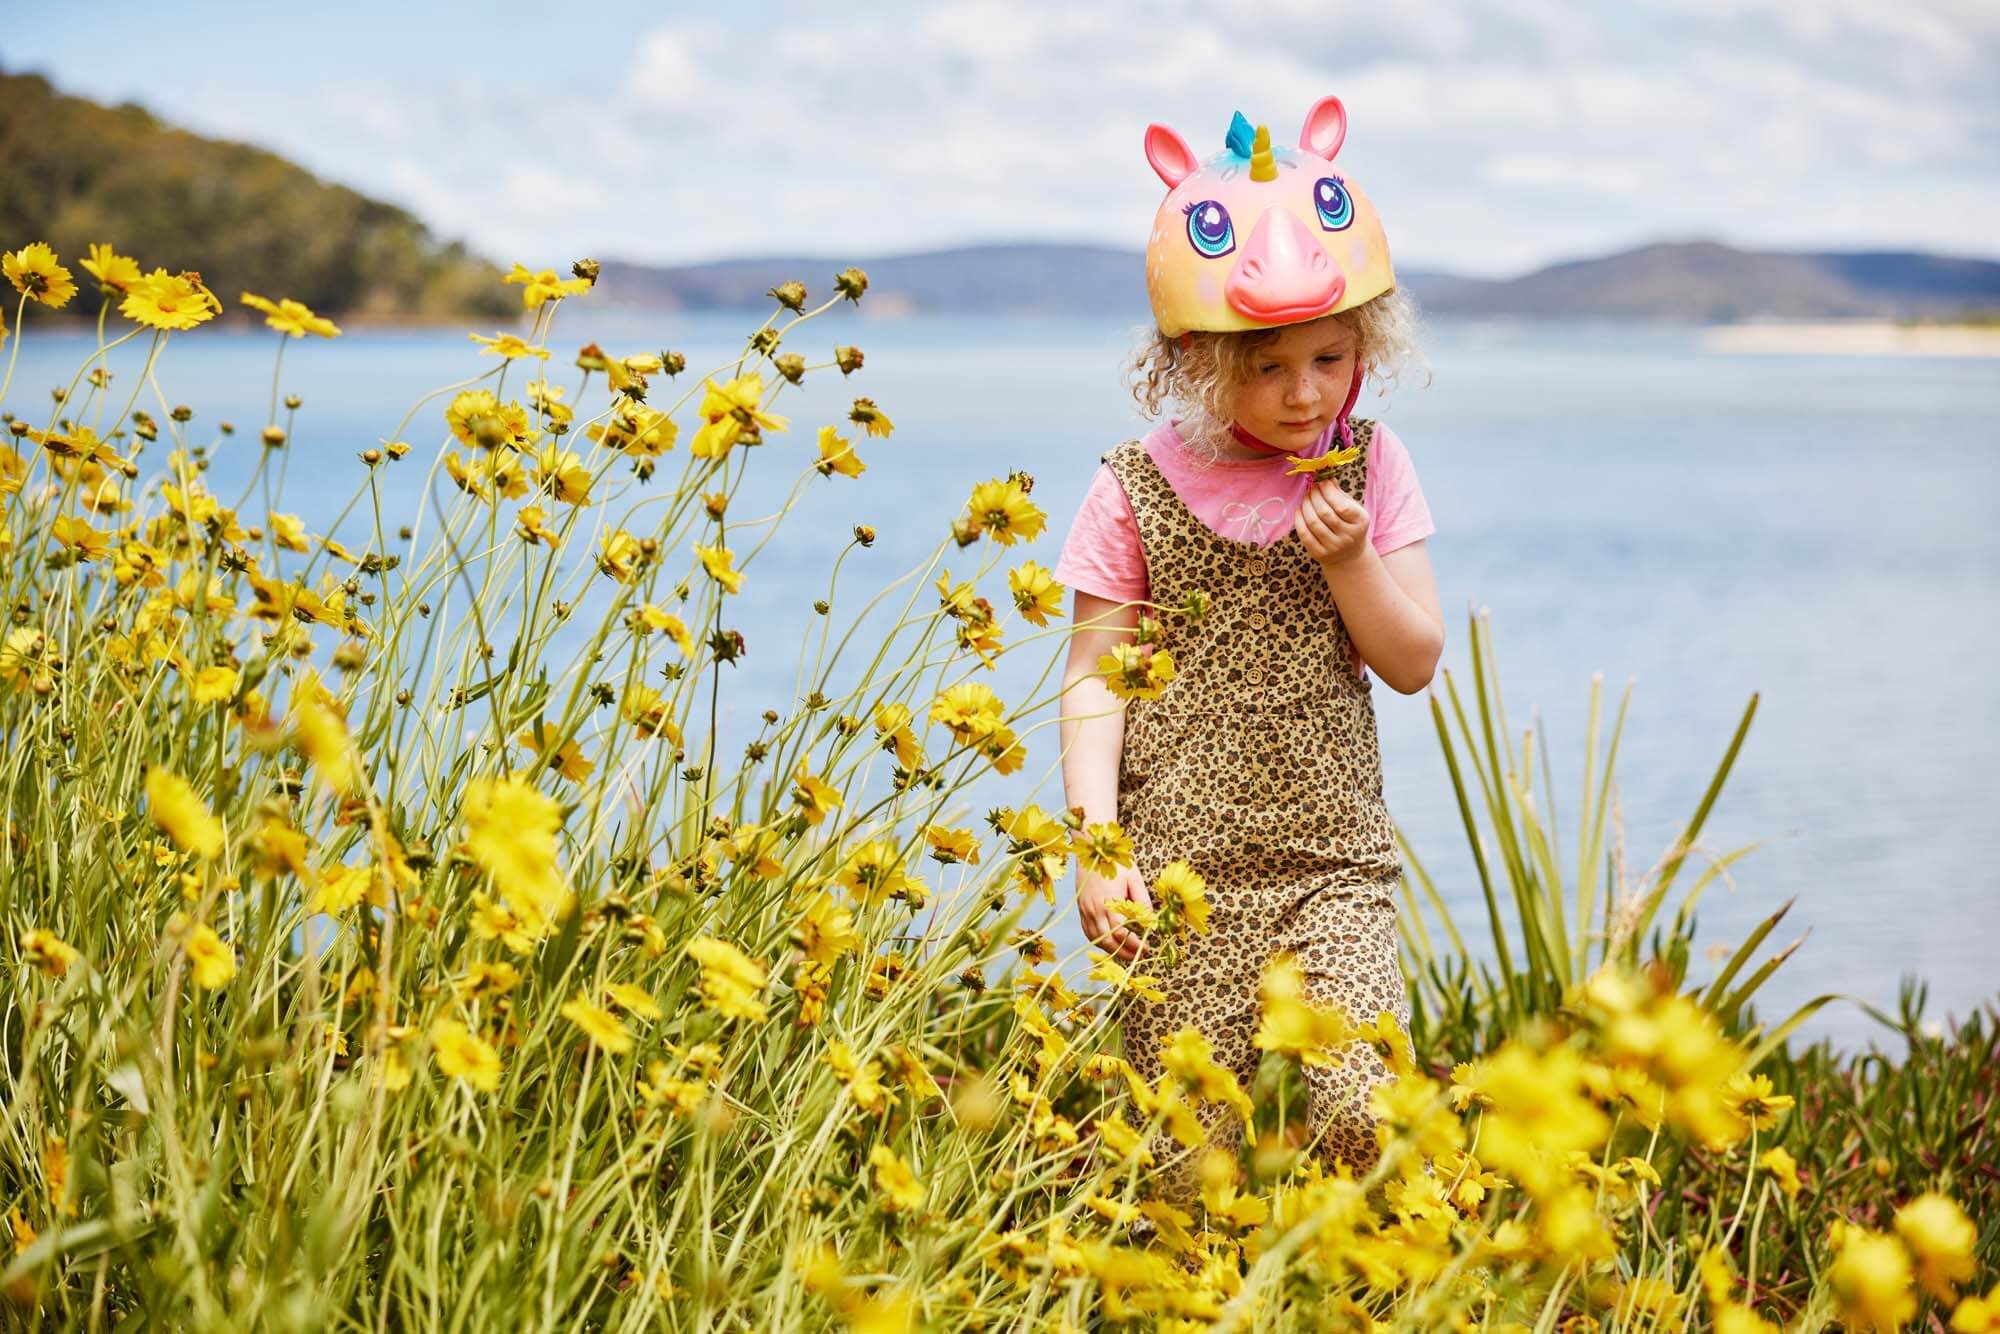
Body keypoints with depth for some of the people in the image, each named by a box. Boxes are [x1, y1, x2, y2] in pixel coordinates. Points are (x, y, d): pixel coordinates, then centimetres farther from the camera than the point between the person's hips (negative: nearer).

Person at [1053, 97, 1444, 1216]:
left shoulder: (1368, 467, 5)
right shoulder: (1139, 491, -2)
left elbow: (1414, 662, 7)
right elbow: (1095, 679, 0)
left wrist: (1350, 560, -11)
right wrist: (1095, 844, -9)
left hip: (1333, 859, 1)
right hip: (1179, 869, -1)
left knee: (1365, 1113, -13)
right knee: (1191, 1159, -2)